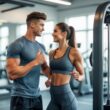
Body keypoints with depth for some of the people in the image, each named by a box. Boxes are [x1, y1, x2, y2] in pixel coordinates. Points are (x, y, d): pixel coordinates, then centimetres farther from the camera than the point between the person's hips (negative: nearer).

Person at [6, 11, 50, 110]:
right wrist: (35, 62, -17)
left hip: (37, 96, 7)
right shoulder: (16, 45, -13)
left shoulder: (41, 46, 9)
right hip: (21, 97, -7)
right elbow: (12, 74, -21)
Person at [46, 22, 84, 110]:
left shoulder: (73, 52, -8)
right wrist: (49, 80, 3)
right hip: (53, 96, 6)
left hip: (66, 95, -6)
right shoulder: (52, 53, 8)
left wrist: (78, 77, -22)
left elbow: (82, 75, -1)